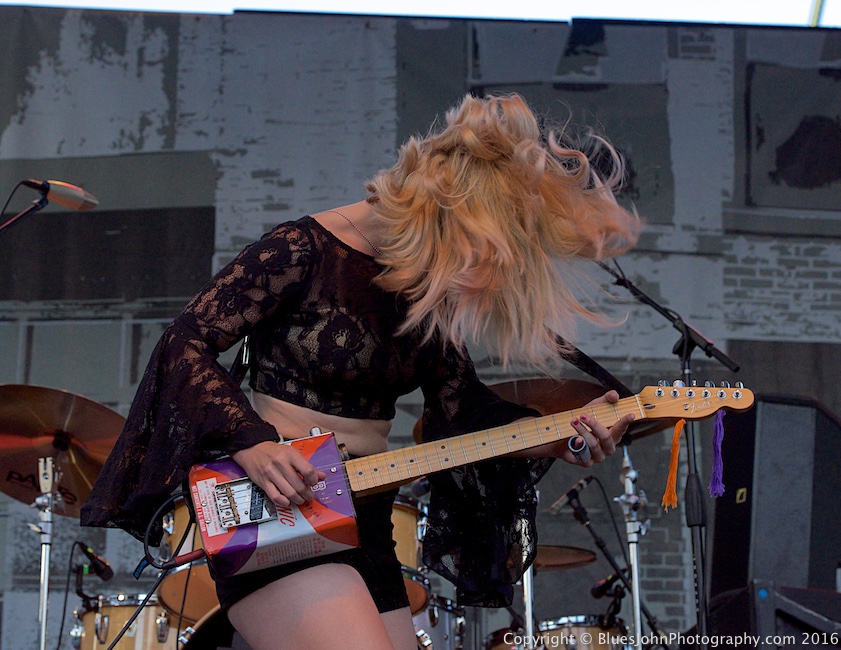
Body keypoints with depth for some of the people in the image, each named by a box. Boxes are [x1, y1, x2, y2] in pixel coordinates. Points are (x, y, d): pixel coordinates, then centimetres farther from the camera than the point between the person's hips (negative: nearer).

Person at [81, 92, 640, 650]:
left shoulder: (430, 286, 5)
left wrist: (556, 438, -12)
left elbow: (464, 410, 5)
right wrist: (253, 444, -26)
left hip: (364, 525, 8)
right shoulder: (306, 251, -15)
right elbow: (188, 343, -14)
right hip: (271, 518, -8)